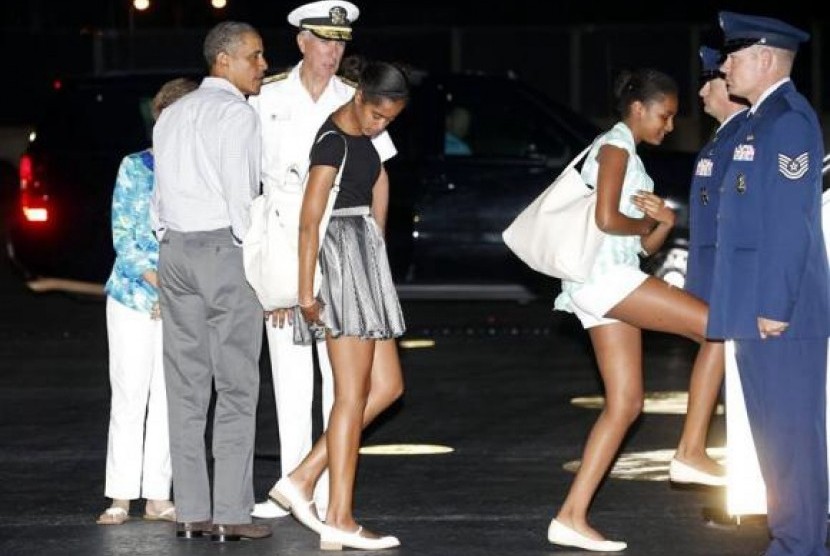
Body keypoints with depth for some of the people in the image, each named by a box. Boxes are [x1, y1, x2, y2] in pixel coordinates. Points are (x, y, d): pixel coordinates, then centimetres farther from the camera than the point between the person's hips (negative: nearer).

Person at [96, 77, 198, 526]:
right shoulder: (136, 167, 1)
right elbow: (123, 235, -3)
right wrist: (158, 280, -16)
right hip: (133, 296, -2)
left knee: (169, 397, 3)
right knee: (129, 395, -1)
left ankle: (158, 495, 8)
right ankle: (120, 497, 3)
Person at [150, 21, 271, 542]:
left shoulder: (172, 115, 16)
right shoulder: (236, 113, -8)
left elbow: (160, 194, 13)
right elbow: (240, 194, -14)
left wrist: (168, 255, 14)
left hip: (175, 247, 7)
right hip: (224, 247, -7)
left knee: (186, 386, 5)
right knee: (236, 386, -4)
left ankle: (191, 512, 4)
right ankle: (231, 514, -7)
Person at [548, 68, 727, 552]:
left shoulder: (629, 155, 25)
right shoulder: (615, 146, -4)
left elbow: (645, 245, 22)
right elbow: (607, 219, -18)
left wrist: (663, 222, 1)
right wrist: (646, 222, 1)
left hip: (612, 282, 10)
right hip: (603, 274, -10)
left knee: (626, 404, 4)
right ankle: (691, 449, -12)